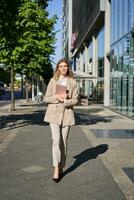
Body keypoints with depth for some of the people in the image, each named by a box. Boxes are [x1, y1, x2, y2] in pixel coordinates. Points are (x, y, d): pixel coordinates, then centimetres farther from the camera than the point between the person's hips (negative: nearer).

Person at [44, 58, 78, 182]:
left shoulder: (72, 82, 5)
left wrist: (64, 100, -16)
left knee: (64, 141, 6)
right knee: (56, 140, -13)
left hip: (67, 114, 1)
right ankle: (56, 168, -11)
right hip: (54, 114, -1)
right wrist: (57, 97, -14)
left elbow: (75, 100, 0)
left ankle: (61, 167, 20)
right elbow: (46, 98, 4)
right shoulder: (53, 81, 6)